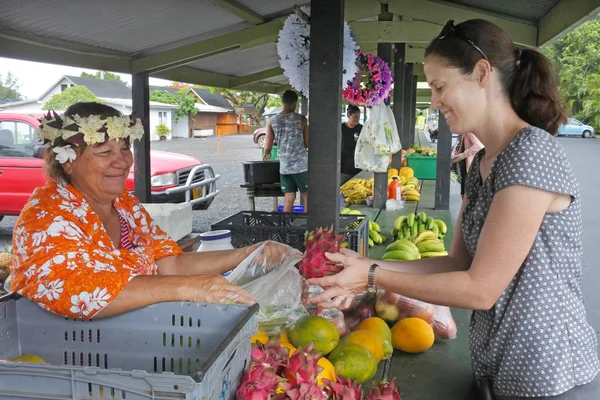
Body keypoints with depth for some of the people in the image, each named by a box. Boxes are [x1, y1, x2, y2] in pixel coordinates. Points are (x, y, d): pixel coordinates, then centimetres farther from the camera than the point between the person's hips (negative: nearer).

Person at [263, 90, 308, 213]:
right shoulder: (301, 119, -5)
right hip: (301, 165, -3)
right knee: (306, 197, 6)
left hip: (284, 166, 3)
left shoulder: (272, 121, 2)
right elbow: (308, 144, -1)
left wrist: (266, 153, 24)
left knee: (288, 198, 8)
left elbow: (268, 147, 2)